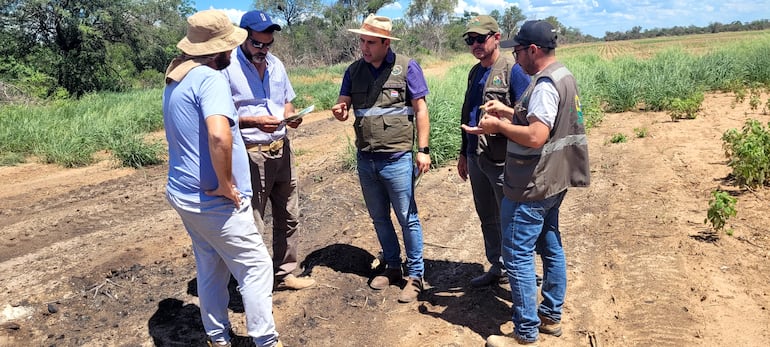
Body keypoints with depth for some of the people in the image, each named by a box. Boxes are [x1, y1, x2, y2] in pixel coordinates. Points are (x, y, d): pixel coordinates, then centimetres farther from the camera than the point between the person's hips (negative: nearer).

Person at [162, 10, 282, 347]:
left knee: (210, 268, 20)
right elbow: (219, 135, -36)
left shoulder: (176, 79, 10)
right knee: (256, 267, 3)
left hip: (184, 192, 9)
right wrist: (225, 185, -23)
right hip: (214, 200, -9)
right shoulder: (210, 78, -20)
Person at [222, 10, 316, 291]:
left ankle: (284, 273, 32)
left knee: (288, 216, 15)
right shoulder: (227, 67, -12)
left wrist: (291, 116, -2)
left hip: (281, 150, 7)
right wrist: (254, 122, -26)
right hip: (250, 155, -7)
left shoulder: (276, 65, 10)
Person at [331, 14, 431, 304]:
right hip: (365, 159, 5)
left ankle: (415, 275, 19)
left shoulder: (406, 67, -7)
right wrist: (339, 111, -15)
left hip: (397, 159, -5)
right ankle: (392, 266, 34)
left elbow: (420, 109, -6)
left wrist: (423, 150, -11)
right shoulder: (354, 70, 7)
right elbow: (343, 105, 10)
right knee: (379, 217, 16)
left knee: (407, 218, 5)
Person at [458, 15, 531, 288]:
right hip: (476, 159, 8)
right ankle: (497, 268, 35)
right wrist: (464, 153, 20)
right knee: (487, 218, 18)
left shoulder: (513, 70, -12)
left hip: (502, 161, -8)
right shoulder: (475, 72, 12)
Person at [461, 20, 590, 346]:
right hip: (551, 182, 11)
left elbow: (536, 136, -30)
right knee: (551, 248, 17)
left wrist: (499, 126, -18)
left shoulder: (545, 84, -21)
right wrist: (508, 112, 10)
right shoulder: (562, 76, 11)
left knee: (517, 256, -2)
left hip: (531, 187, -11)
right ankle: (551, 316, 31)